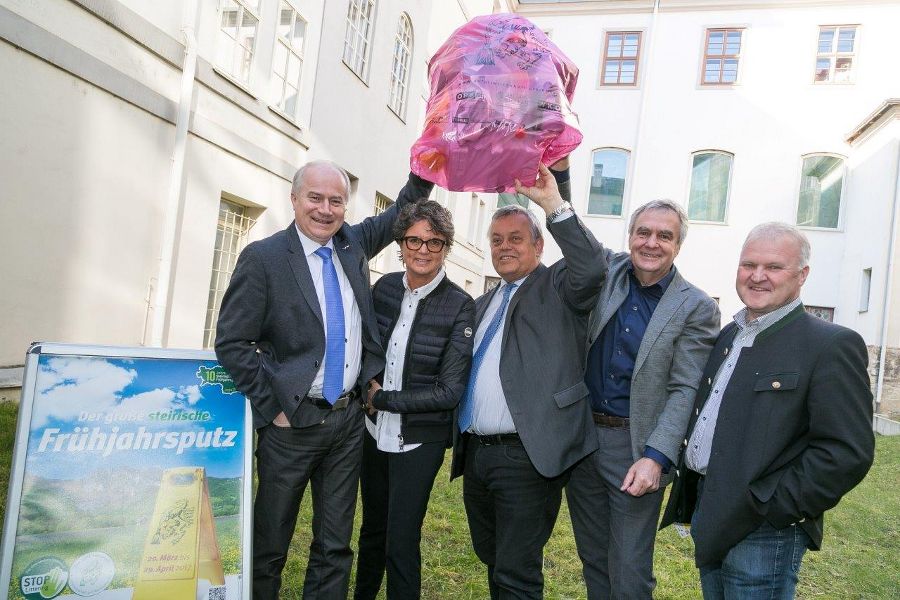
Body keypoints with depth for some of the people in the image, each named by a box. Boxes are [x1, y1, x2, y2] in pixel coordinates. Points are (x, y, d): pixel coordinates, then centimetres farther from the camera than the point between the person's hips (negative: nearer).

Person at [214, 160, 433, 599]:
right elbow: (231, 343, -9)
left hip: (349, 418, 5)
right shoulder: (263, 258, -9)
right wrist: (272, 409, -10)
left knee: (335, 546, 15)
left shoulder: (353, 242, 5)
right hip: (292, 423, -4)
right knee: (270, 546, 12)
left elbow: (402, 212, 18)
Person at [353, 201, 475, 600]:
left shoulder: (460, 307, -15)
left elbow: (449, 391, -17)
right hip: (374, 432, 5)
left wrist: (383, 399, -14)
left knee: (401, 545, 3)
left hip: (419, 441, -5)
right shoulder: (384, 287, -3)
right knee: (372, 530, 22)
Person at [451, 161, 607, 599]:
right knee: (493, 563, 22)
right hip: (475, 453, 8)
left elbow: (592, 267, -24)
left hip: (527, 456, -7)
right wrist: (458, 441, 13)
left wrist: (553, 203, -24)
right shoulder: (483, 304, 18)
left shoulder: (558, 288, -2)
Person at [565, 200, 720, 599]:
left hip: (635, 448, -3)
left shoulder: (697, 308, -8)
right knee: (593, 561, 19)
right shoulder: (608, 271, 3)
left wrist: (655, 457, -20)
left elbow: (684, 391, -11)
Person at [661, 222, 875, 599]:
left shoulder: (832, 346, -13)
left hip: (762, 535, -7)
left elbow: (848, 453, -19)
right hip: (707, 517, 7)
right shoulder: (728, 335, 10)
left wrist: (771, 508, -17)